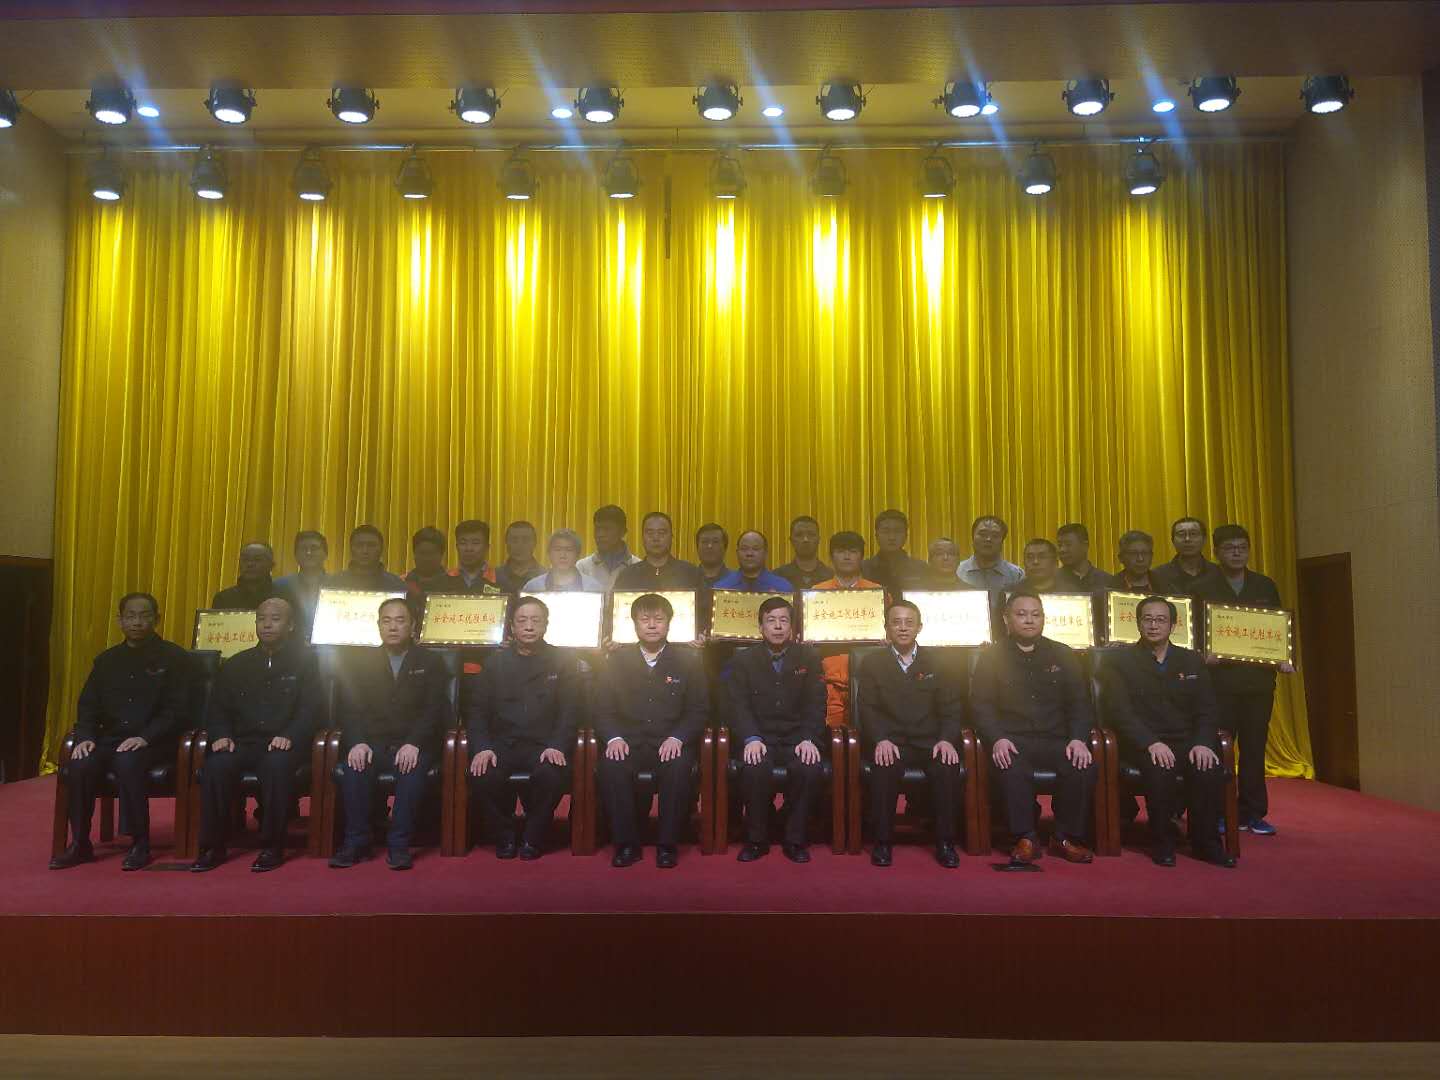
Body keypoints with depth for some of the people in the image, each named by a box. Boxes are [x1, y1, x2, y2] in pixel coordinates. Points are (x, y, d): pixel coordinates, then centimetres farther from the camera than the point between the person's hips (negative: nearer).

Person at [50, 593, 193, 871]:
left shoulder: (174, 657, 0)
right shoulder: (107, 660, 16)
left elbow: (175, 709, -7)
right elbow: (87, 705, 14)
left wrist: (144, 737, -21)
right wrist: (86, 737, -5)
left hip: (153, 742, -5)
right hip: (110, 739, 5)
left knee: (127, 763, -35)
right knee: (79, 766, -25)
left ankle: (140, 844, -23)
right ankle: (80, 844, -9)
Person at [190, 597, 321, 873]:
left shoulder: (304, 661, 8)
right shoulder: (237, 664, 19)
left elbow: (310, 708, -1)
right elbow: (218, 707, 17)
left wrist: (289, 737, -18)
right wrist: (221, 735, -4)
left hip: (282, 743, -3)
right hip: (243, 741, 4)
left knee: (276, 765, -36)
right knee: (216, 765, -28)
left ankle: (272, 847, -23)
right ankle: (213, 846, -15)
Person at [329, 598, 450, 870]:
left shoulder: (431, 663, 10)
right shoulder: (359, 661, 15)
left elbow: (435, 709, -1)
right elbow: (349, 708, 5)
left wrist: (414, 743, -18)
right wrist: (357, 742, -14)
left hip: (412, 743, -2)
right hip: (370, 741, 2)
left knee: (414, 769, -33)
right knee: (353, 768, -30)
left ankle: (399, 845, -26)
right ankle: (356, 842, -19)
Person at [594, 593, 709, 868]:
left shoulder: (688, 659, 7)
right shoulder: (618, 659, 10)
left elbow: (698, 709, 3)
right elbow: (603, 707, 7)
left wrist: (677, 738, -15)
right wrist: (613, 737, -13)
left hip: (671, 742, -1)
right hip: (629, 742, 1)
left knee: (678, 769, -33)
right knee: (610, 768, -30)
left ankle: (668, 844, -16)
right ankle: (626, 843, -16)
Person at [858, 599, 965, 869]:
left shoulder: (937, 663, 13)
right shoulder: (871, 663, 10)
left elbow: (952, 708, 7)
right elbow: (868, 708, 1)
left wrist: (947, 739, -12)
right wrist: (881, 739, -18)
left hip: (930, 741, 1)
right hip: (890, 742, -1)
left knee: (949, 769, -29)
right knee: (885, 769, -32)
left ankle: (945, 843, -15)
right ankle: (882, 841, -17)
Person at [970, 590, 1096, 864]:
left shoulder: (1063, 655, 16)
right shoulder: (992, 657, 10)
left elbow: (1080, 702, 11)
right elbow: (981, 703, 2)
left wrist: (1078, 738, -7)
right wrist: (997, 738, -16)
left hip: (1056, 738, 2)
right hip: (1012, 740, -2)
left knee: (1084, 767, -27)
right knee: (1012, 769, -34)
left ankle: (1067, 838, -9)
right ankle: (1025, 839, -18)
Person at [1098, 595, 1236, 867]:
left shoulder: (1192, 661, 16)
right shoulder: (1118, 660, 4)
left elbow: (1206, 710, 9)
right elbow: (1120, 711, -7)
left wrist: (1202, 743, -11)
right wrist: (1150, 743, -22)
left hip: (1187, 741, 3)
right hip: (1142, 743, -3)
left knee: (1210, 769, -28)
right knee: (1160, 770, -33)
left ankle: (1206, 842, -9)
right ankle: (1161, 842, -12)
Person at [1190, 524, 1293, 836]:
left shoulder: (1266, 587, 12)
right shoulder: (1202, 588, 2)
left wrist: (1283, 658, -2)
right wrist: (1202, 656, -17)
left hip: (1259, 679, 3)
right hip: (1219, 679, -3)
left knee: (1254, 748, 7)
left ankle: (1253, 813, 16)